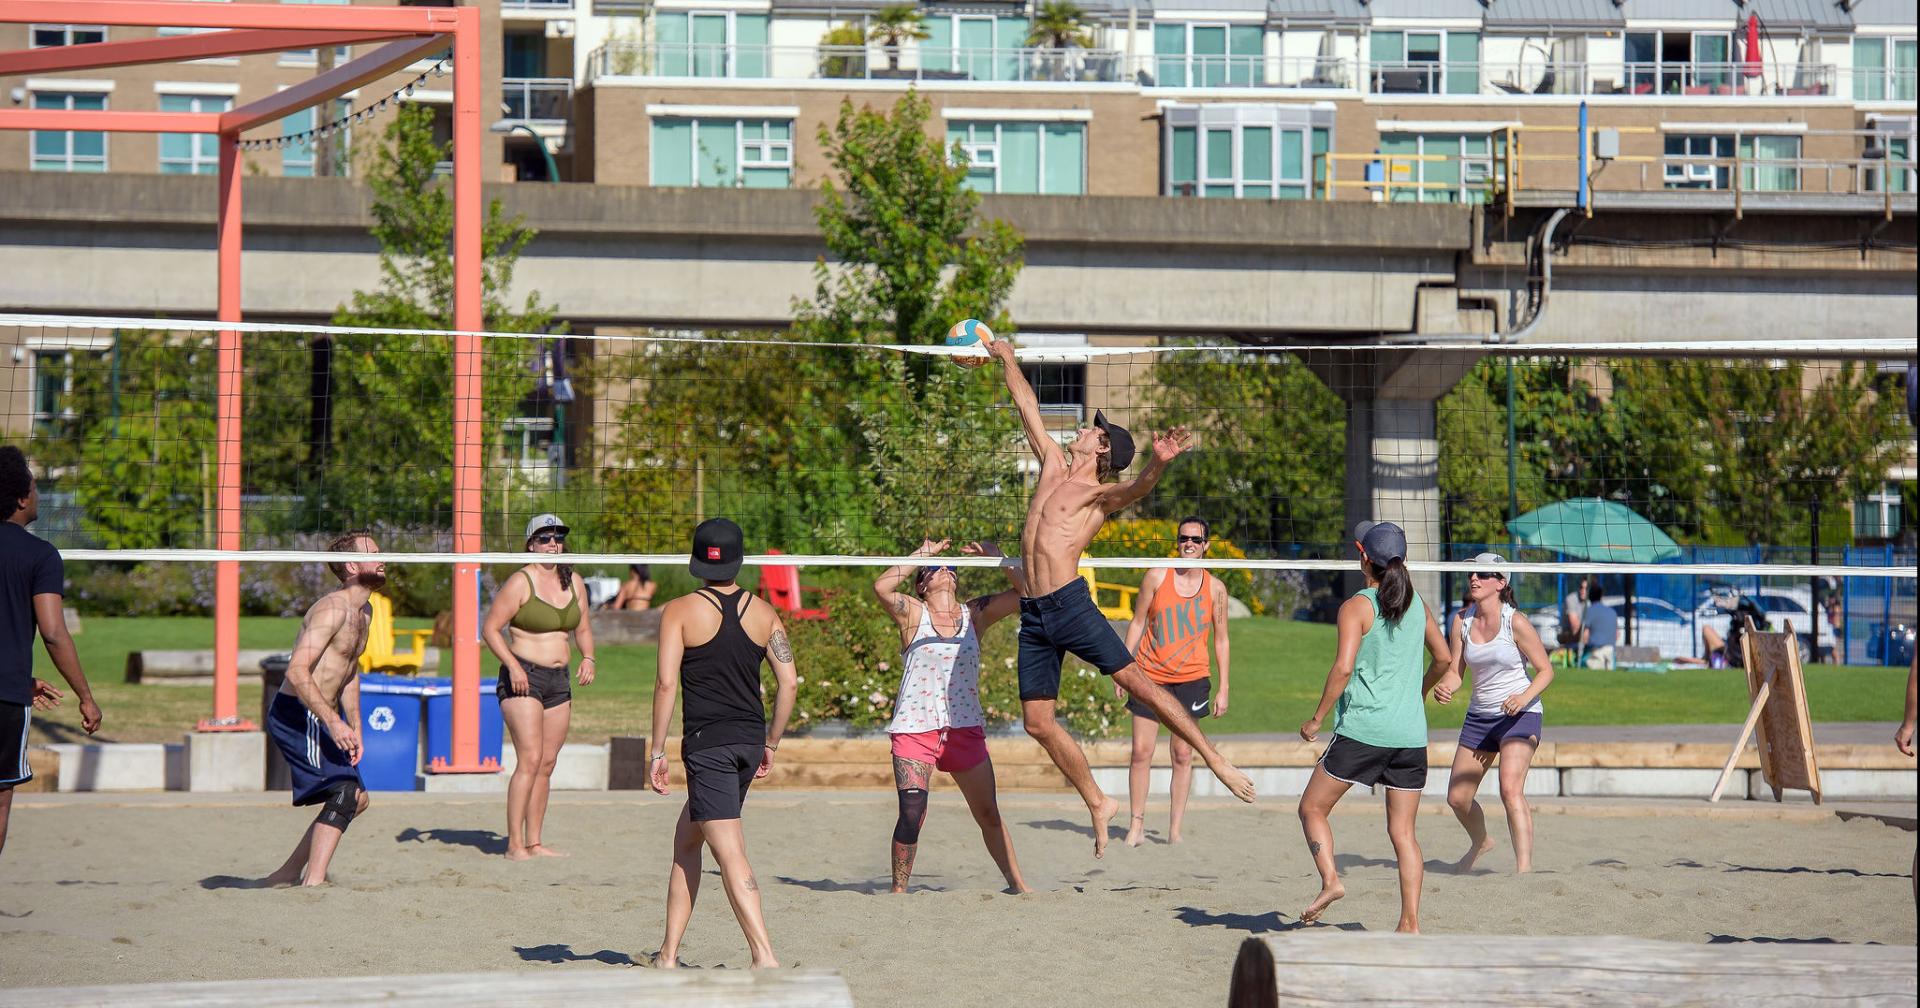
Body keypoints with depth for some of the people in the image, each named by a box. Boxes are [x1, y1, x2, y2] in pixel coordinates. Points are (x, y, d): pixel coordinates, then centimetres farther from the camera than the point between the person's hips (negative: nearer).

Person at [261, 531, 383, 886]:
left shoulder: (364, 611, 13)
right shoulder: (333, 610, -19)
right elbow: (297, 672, -27)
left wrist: (355, 728, 16)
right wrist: (334, 722, -31)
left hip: (322, 715, 10)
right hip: (296, 714, -10)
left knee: (356, 799, 15)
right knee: (344, 792, -19)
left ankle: (287, 875, 22)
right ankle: (313, 881, -20)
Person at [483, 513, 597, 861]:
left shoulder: (573, 582, 11)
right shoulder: (520, 583, -8)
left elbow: (583, 628, 22)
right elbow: (490, 628, -9)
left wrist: (588, 658, 3)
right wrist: (513, 665, -19)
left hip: (558, 681, 7)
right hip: (523, 678, -7)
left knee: (547, 764, 7)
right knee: (530, 760, -15)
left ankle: (534, 843, 12)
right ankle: (515, 844, -15)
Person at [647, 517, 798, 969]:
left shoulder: (679, 611, -5)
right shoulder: (763, 612, 6)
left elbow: (666, 683, -11)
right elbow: (789, 682, 5)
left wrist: (657, 752, -6)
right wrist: (771, 743, 15)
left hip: (707, 742, -5)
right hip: (750, 738, 5)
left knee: (731, 854, -9)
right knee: (686, 838, 19)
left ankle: (764, 954, -22)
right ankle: (669, 952, 21)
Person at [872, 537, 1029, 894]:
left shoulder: (976, 613, 10)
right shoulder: (913, 613, 1)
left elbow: (1026, 593, 5)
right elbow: (881, 587, -18)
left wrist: (996, 557, -2)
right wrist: (923, 553, -11)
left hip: (965, 727, 3)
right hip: (915, 727, -3)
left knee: (989, 815, 9)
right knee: (912, 812, -16)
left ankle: (1017, 884, 21)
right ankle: (898, 889, -5)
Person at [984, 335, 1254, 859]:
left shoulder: (1100, 493, 0)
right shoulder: (1054, 466, 18)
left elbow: (1135, 488, -23)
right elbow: (1028, 407, 29)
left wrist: (1158, 463, -44)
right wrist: (1007, 359, 36)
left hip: (1070, 603, -6)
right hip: (1033, 615, 6)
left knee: (1135, 680, -15)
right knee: (1038, 722, 2)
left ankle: (1217, 760, -14)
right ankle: (1098, 804, 13)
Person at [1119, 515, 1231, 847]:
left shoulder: (1215, 588, 3)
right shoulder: (1157, 577, 0)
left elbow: (1220, 639, 9)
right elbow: (1137, 624, 5)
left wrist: (1223, 688, 5)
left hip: (1191, 678, 1)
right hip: (1149, 675, -1)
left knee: (1183, 755, 1)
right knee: (1141, 751, -4)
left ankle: (1175, 830, 6)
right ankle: (1136, 826, 5)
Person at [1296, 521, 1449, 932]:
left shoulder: (1357, 607, -7)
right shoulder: (1417, 605, 10)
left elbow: (1343, 667, -16)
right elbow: (1444, 658, 21)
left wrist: (1316, 719, -7)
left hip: (1363, 729, -5)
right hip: (1411, 734, 5)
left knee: (1312, 808, 10)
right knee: (1403, 832, 6)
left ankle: (1330, 880, -9)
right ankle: (1410, 923, -1)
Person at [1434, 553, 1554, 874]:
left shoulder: (1516, 623, -13)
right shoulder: (1462, 622, 1)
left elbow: (1546, 670, -8)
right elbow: (1454, 671, 5)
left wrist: (1525, 696, -25)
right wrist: (1443, 687, -19)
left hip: (1519, 715, -6)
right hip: (1479, 715, 6)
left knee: (1511, 790, -25)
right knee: (1457, 797, 10)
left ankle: (1524, 867, -26)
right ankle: (1480, 842, 41)